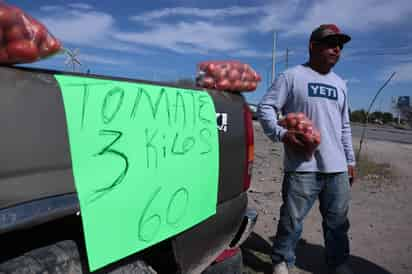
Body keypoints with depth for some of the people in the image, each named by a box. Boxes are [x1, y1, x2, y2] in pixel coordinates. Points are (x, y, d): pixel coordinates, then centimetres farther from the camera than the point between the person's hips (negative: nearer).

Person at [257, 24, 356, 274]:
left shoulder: (340, 84, 19)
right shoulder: (292, 76, -1)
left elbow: (345, 128, 22)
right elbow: (265, 107, -5)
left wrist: (350, 161, 20)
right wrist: (282, 134, -20)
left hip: (337, 169, 6)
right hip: (303, 167, -5)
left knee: (338, 223, 15)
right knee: (292, 221, 4)